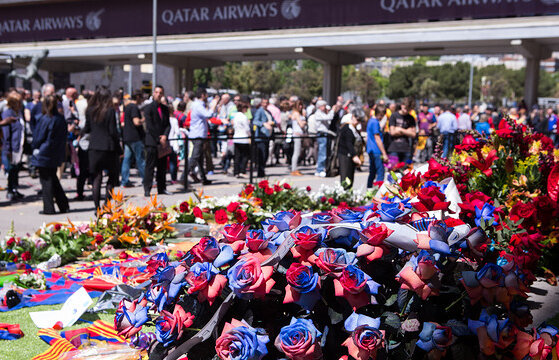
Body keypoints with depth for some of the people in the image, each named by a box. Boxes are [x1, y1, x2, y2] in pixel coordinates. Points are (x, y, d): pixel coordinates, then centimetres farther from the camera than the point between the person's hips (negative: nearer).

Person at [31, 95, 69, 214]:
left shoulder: (44, 119, -16)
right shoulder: (61, 119, 2)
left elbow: (39, 137, -10)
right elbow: (64, 136, 8)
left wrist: (35, 147, 7)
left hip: (44, 154, -6)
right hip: (56, 155, 6)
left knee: (46, 180, 2)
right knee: (53, 179, 18)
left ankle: (49, 208, 5)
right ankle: (63, 205, 18)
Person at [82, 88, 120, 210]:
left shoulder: (90, 111, 2)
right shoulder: (110, 111, -9)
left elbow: (87, 129, 8)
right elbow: (113, 131, -10)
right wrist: (118, 147, -1)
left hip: (94, 148, 3)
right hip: (108, 148, -3)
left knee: (97, 178, 7)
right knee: (113, 175, 10)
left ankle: (97, 208, 4)